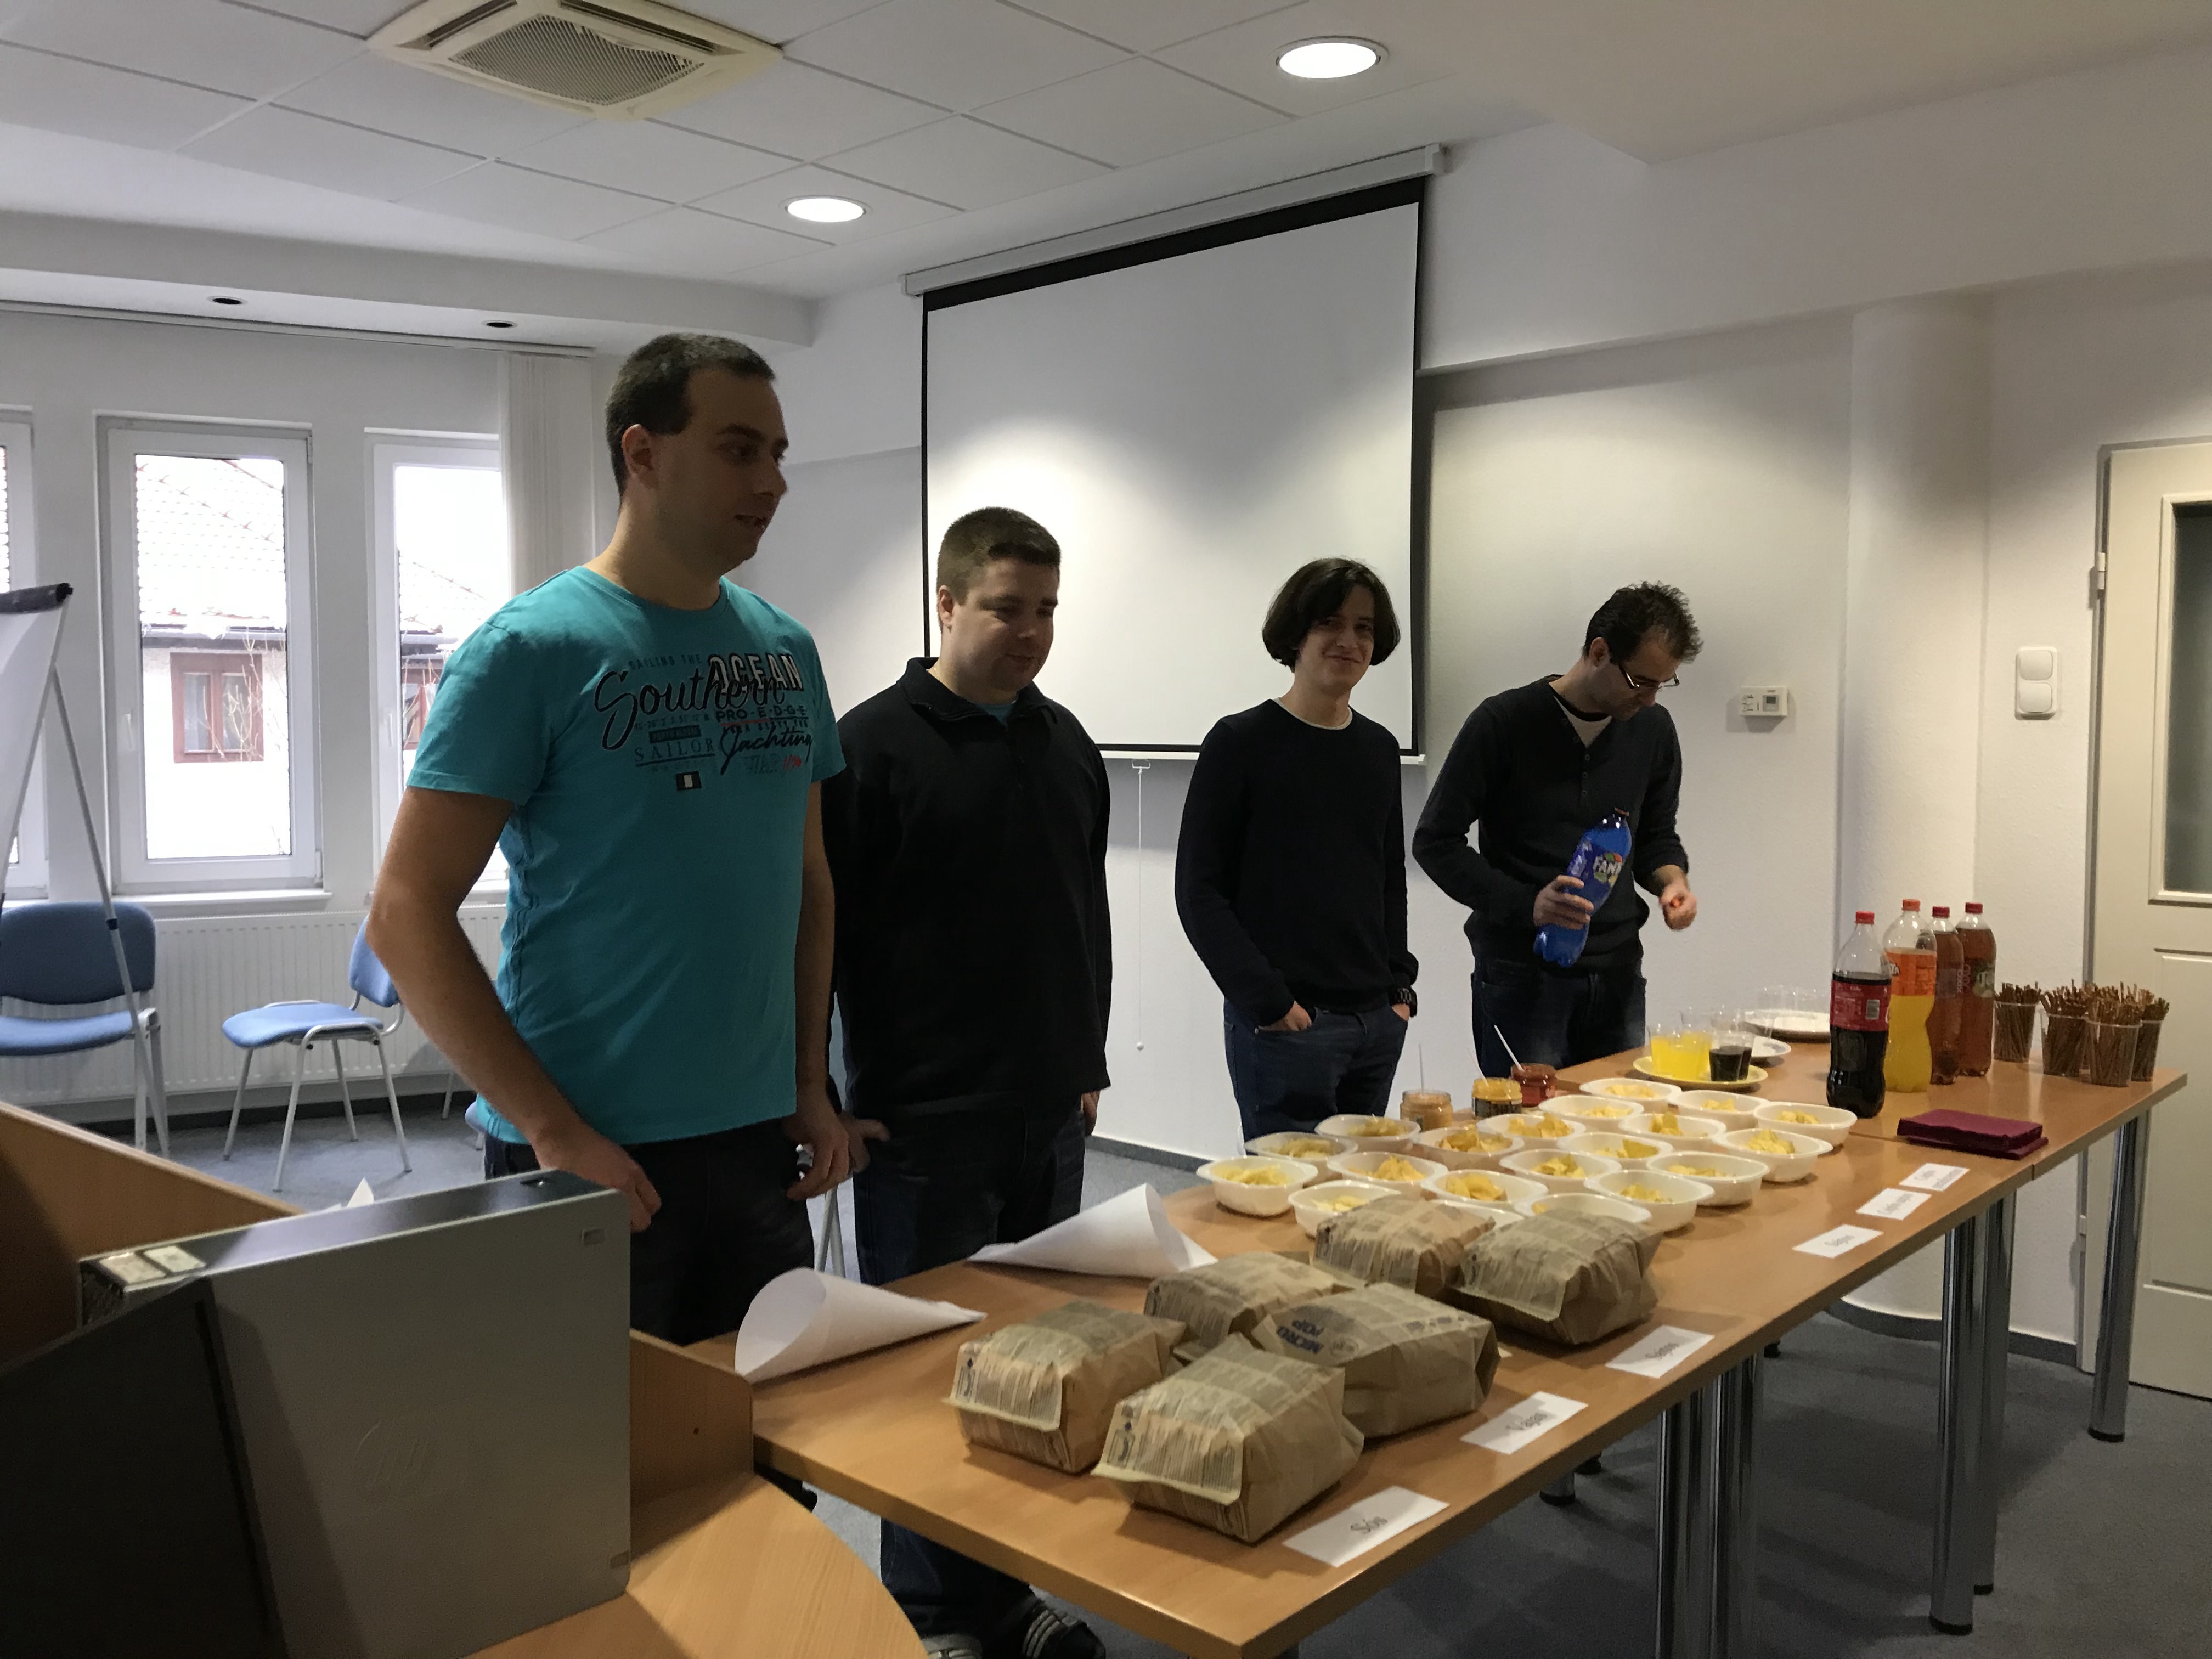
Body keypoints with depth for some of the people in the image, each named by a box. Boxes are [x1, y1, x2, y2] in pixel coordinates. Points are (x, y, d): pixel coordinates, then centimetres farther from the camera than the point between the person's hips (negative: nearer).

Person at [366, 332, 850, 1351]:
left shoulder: (785, 650, 7)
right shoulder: (532, 648, -11)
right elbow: (405, 916, -14)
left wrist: (811, 1083, 7)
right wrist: (556, 1131, -18)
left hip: (759, 1143, 6)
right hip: (591, 1157, -5)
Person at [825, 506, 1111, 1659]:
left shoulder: (1067, 744, 10)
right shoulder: (874, 745, -9)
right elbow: (820, 932, -10)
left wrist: (1087, 1063, 15)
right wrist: (827, 1100, -10)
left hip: (1050, 1119, 6)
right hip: (924, 1128, -6)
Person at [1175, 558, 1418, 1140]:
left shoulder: (1379, 748, 11)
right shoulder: (1241, 743, -5)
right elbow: (1199, 891, -8)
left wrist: (1399, 987, 8)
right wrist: (1267, 1003, -13)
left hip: (1378, 1025, 6)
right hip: (1284, 1026, -5)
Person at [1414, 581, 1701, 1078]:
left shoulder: (1653, 730, 6)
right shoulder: (1504, 724, -10)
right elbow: (1435, 841, -8)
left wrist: (1672, 880, -4)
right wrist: (1526, 903, -20)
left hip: (1618, 975, 5)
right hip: (1521, 975, -5)